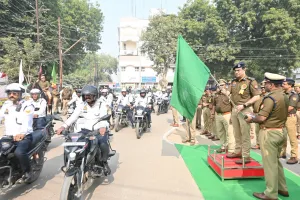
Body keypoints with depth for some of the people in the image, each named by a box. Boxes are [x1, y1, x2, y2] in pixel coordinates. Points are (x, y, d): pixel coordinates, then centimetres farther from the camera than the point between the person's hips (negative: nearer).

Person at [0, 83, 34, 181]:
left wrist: (22, 133, -41)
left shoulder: (27, 105, -8)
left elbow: (26, 121, -23)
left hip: (24, 136, -7)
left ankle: (27, 171, -5)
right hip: (8, 136, 7)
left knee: (19, 152, -31)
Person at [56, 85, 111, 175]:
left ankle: (104, 162, -1)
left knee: (103, 144, -29)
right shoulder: (81, 106, 12)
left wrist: (103, 127, -37)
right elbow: (73, 117, -1)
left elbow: (104, 117, -14)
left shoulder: (101, 105, 2)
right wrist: (63, 126, -18)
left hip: (98, 131, -3)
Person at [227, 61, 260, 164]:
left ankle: (246, 156, 5)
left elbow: (257, 97, -11)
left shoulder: (251, 81, -8)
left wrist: (243, 105, -18)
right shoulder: (233, 81, 11)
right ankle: (238, 152, 27)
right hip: (234, 109, 7)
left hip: (245, 110, -6)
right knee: (237, 133, 14)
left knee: (245, 134, -3)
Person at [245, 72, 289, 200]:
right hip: (281, 131, 9)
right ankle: (282, 188, 32)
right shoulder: (284, 97, 8)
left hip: (270, 133, -9)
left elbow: (262, 118, -24)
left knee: (269, 163, 1)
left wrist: (251, 119, -3)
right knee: (276, 161, 21)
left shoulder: (270, 98, -20)